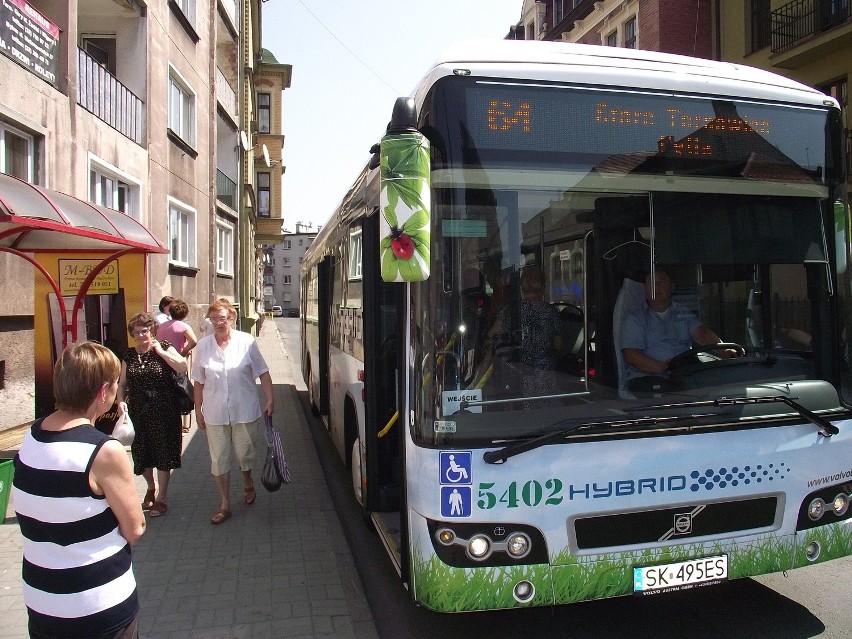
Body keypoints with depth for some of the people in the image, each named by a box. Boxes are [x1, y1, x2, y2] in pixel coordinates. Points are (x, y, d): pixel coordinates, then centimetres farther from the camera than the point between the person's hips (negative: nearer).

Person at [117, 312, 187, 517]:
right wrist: (121, 400, -6)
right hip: (137, 411, 4)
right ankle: (151, 487, 38)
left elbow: (183, 367, -19)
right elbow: (122, 382, 11)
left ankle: (162, 497, 17)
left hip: (163, 410, -4)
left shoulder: (164, 348, -4)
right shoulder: (129, 355, 8)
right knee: (141, 452, 11)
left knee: (163, 452, 3)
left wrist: (160, 351, -16)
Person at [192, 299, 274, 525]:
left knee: (245, 454, 13)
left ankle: (248, 484, 44)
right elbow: (199, 382, 6)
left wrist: (269, 400, -9)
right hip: (215, 413, 1)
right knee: (218, 459, 6)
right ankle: (224, 505, 20)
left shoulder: (246, 341, -6)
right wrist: (198, 410, 7)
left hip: (244, 411, -1)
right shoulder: (203, 345, -1)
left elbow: (263, 373, -3)